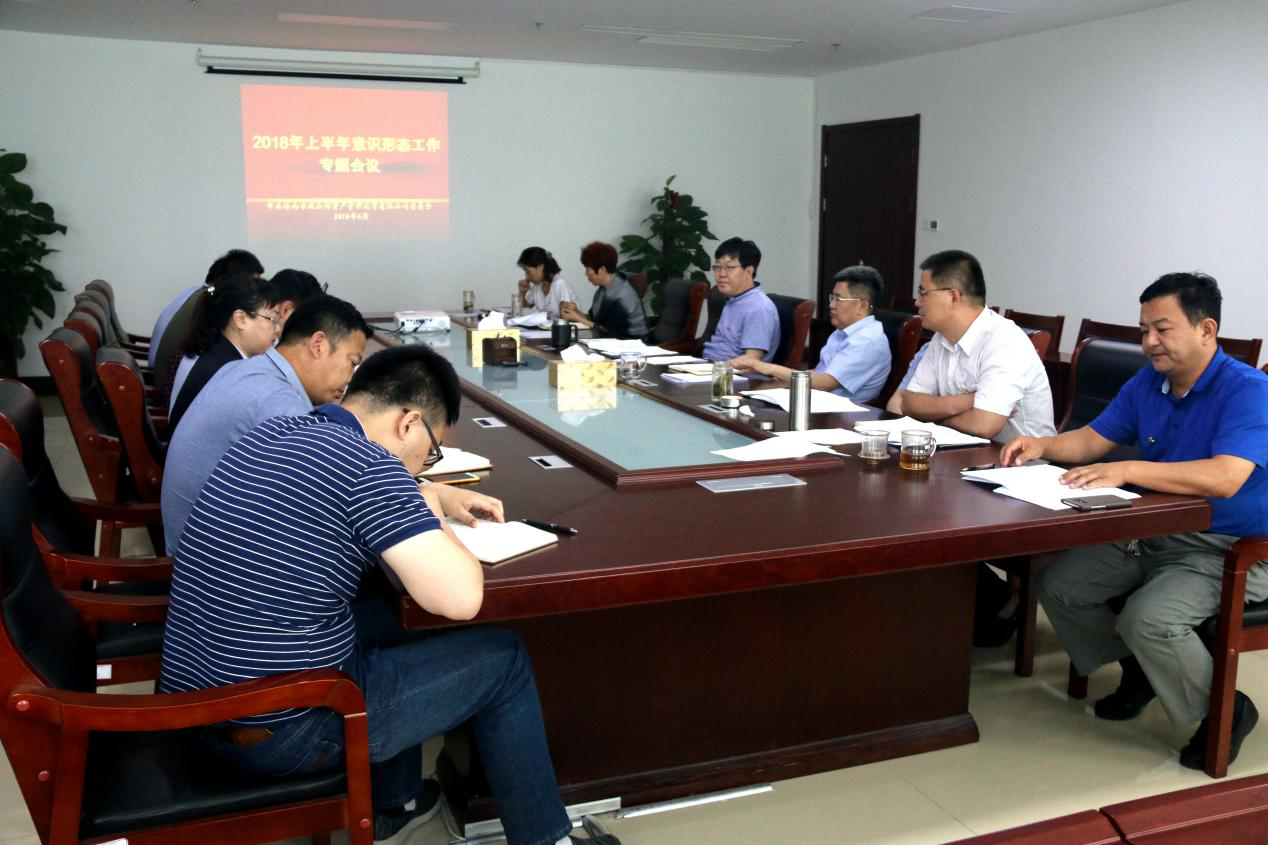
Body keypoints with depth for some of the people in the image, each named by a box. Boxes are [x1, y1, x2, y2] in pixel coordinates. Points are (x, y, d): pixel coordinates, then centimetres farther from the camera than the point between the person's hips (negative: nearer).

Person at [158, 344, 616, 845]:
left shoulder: (272, 433, 6)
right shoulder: (367, 463, -19)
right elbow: (460, 598, -23)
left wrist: (438, 495, 22)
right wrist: (431, 516, -4)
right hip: (284, 729, -9)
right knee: (503, 659, 7)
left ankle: (392, 805, 38)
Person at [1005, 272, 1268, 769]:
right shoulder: (1147, 384, 6)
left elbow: (1225, 478, -33)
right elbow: (1094, 438, 12)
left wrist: (1126, 471, -39)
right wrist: (1042, 446, -9)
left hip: (1224, 549, -8)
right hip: (1150, 533, 8)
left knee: (1149, 619, -30)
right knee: (1057, 586, -3)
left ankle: (1226, 711, -1)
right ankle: (1137, 671, 19)